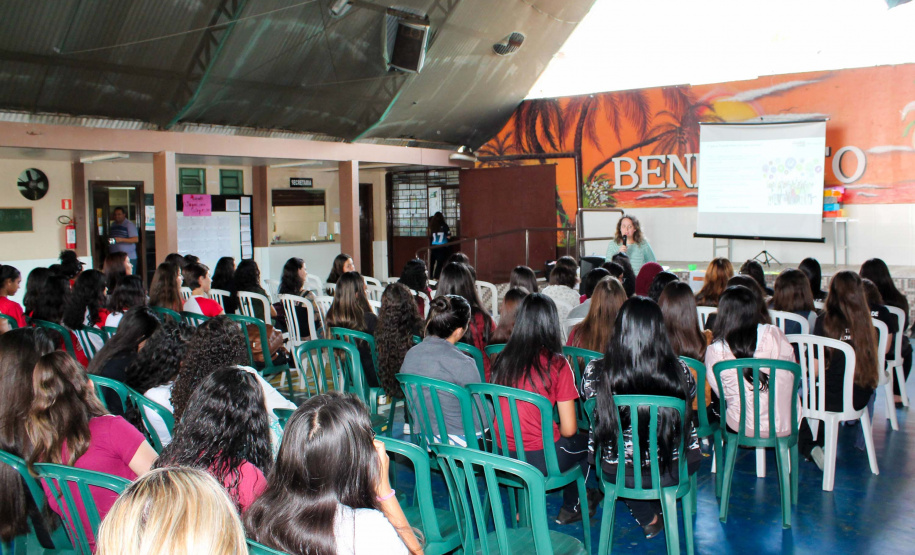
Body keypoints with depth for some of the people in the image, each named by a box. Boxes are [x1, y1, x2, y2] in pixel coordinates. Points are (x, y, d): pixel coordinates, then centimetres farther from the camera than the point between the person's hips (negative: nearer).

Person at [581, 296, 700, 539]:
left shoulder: (594, 372, -20)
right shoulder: (680, 371, -20)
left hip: (617, 473, 0)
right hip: (670, 473, 0)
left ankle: (648, 518, 38)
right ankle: (652, 512, 46)